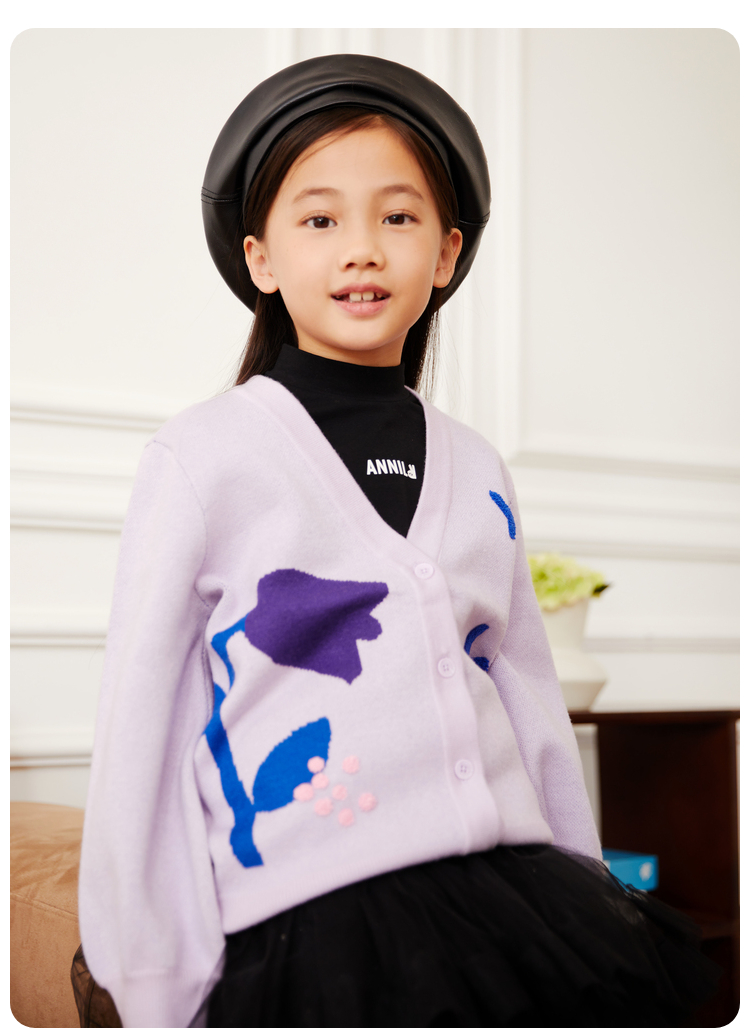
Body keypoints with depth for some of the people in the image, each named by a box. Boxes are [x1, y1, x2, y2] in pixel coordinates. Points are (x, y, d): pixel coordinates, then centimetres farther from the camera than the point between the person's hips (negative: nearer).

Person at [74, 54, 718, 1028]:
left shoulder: (477, 471, 10)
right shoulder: (202, 457, -4)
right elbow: (137, 727, -3)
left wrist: (587, 897, 16)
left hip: (512, 904, 5)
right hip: (314, 934, -4)